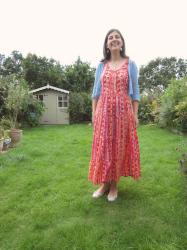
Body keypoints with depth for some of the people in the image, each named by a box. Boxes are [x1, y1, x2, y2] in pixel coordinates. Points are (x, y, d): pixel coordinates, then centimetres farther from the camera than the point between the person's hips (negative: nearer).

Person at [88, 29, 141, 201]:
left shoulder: (130, 64, 7)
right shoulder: (101, 65, 12)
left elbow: (135, 91, 4)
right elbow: (96, 91, 10)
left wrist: (135, 114, -4)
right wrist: (94, 113, 3)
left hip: (123, 111, -1)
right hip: (104, 111, 2)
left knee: (119, 146, 2)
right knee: (103, 146, 2)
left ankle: (114, 185, 17)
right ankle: (104, 183, 18)